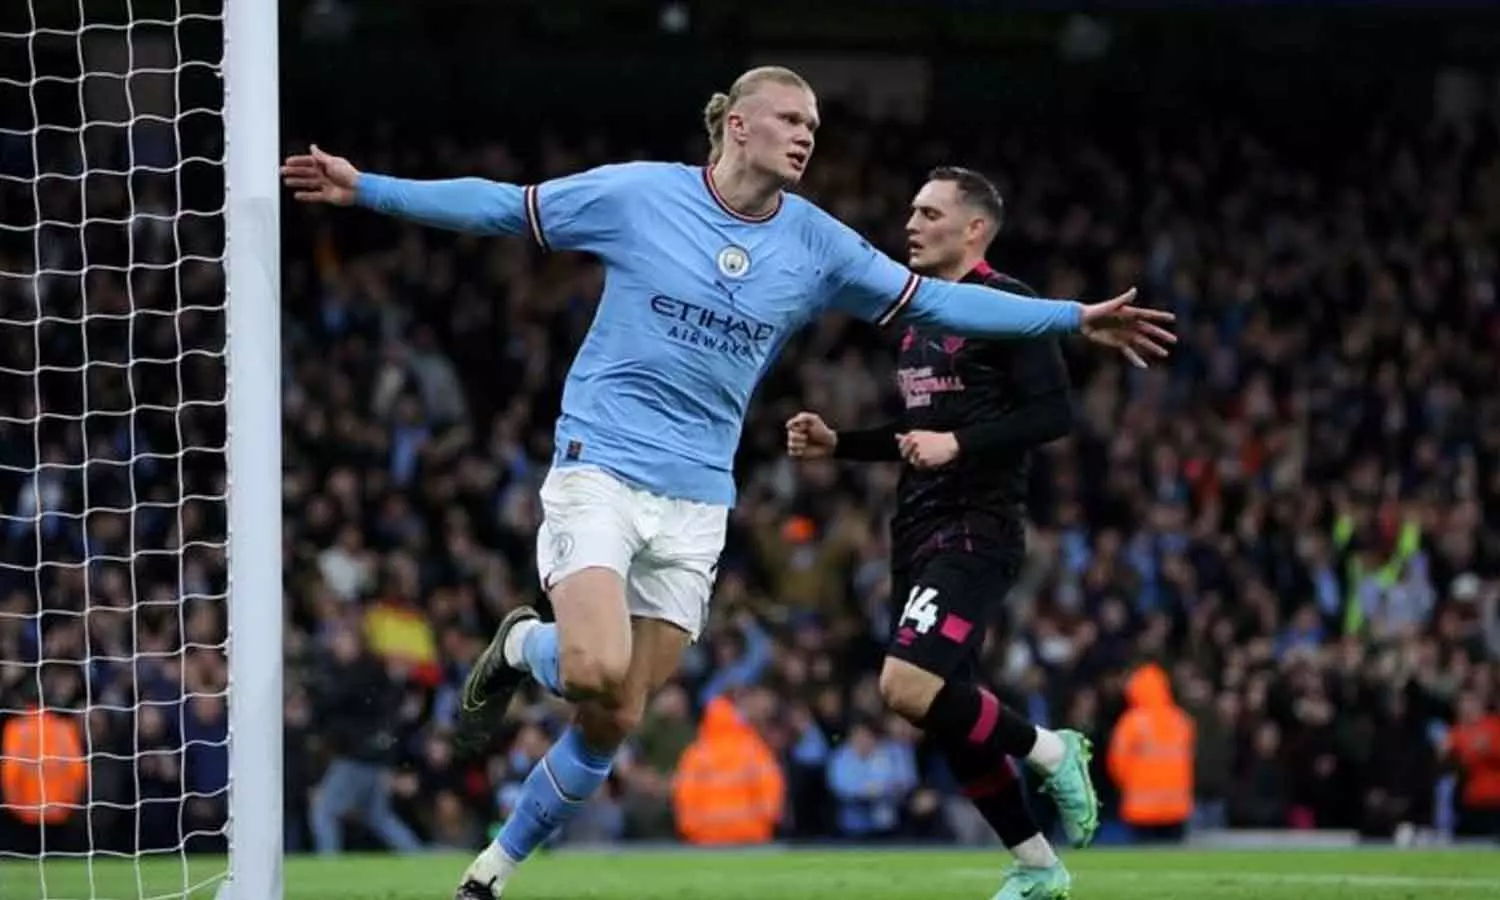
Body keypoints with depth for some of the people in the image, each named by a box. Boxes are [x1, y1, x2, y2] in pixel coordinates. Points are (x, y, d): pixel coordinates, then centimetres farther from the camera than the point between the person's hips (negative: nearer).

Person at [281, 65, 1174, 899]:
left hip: (696, 502, 4)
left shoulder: (816, 244, 3)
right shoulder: (637, 193, -6)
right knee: (597, 674, -26)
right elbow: (504, 207, 2)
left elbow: (934, 299, 7)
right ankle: (526, 645, 11)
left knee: (613, 724, 2)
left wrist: (1076, 318, 3)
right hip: (599, 470, -4)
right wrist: (366, 187, -2)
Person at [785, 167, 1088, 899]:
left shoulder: (1006, 304, -9)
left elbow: (1055, 412, -17)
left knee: (908, 686, -24)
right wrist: (836, 444, 15)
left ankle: (1049, 752, -2)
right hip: (917, 532, 9)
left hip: (975, 530, -9)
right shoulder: (919, 313, 18)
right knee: (947, 714, 9)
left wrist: (958, 444, -24)